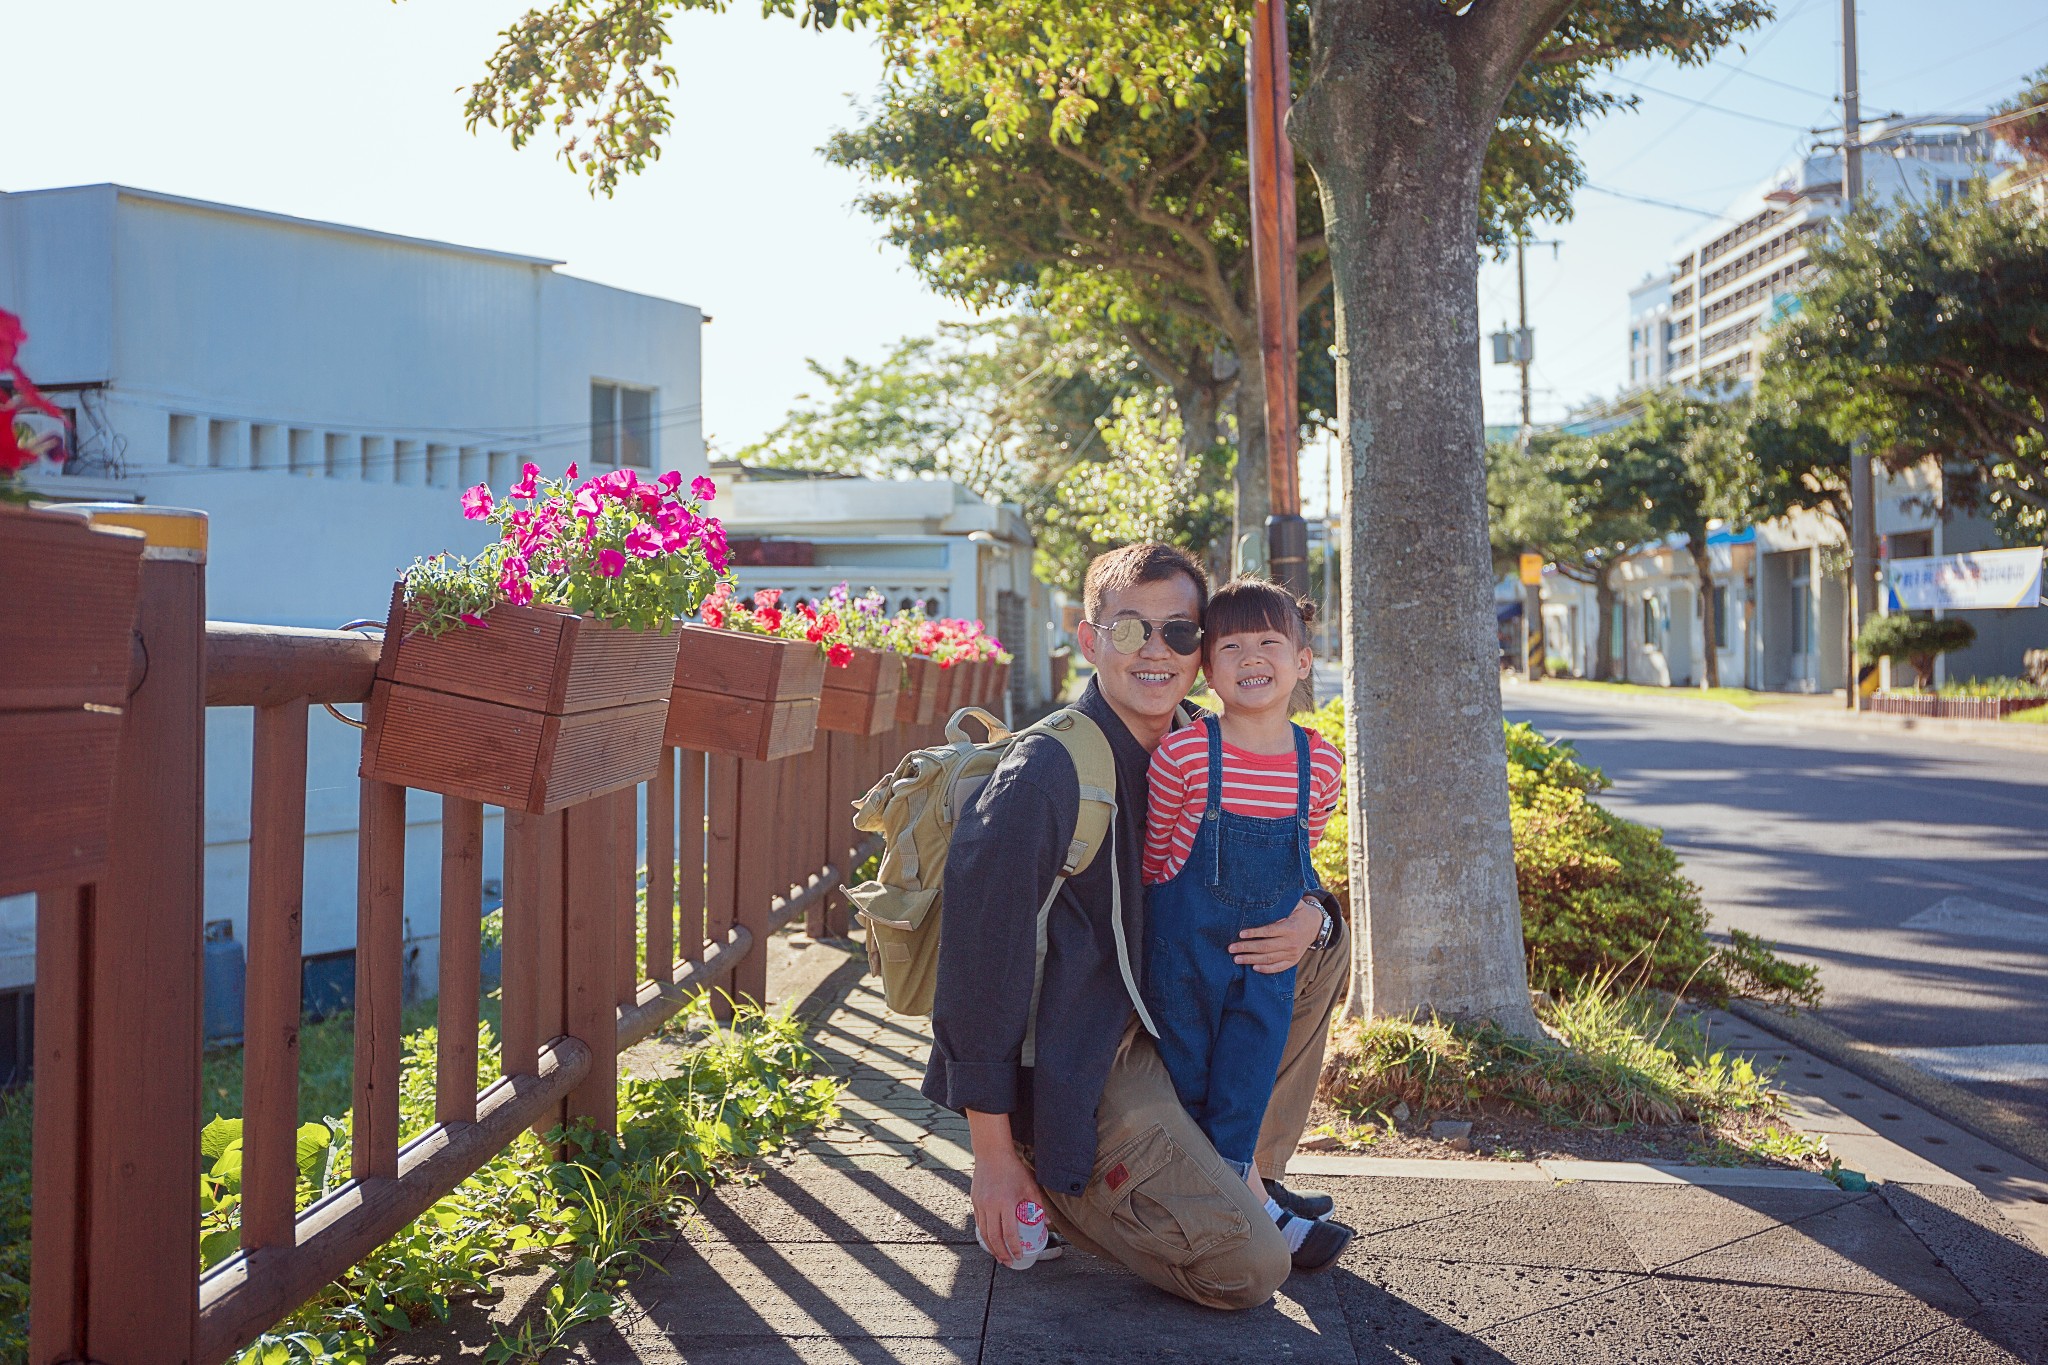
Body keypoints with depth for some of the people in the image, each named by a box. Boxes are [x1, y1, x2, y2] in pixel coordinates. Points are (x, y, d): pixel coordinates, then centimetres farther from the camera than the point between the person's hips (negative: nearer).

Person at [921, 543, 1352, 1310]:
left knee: (1325, 942, 6)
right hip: (1072, 1068, -8)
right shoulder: (1044, 773, -23)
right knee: (1251, 1268, -13)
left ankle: (1247, 1180, 12)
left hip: (1155, 1028, 8)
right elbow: (980, 957, -22)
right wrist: (994, 1154, -18)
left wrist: (1310, 917, -12)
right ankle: (1047, 1195, 8)